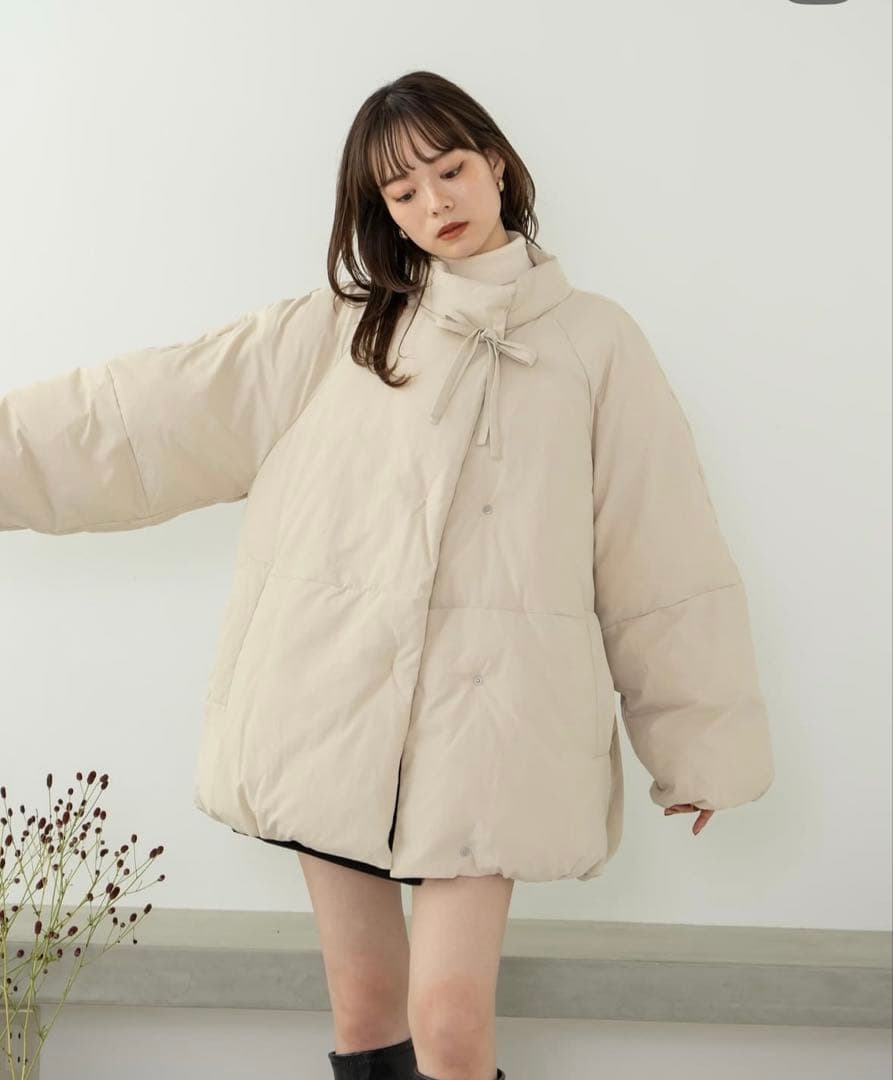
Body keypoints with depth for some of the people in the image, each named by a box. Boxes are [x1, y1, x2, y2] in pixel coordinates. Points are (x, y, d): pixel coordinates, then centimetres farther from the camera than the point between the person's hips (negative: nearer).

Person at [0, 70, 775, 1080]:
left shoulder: (595, 338, 8)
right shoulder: (332, 332, 12)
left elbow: (665, 556, 7)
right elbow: (141, 415, 10)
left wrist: (698, 742, 6)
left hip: (489, 706, -2)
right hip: (335, 695, 2)